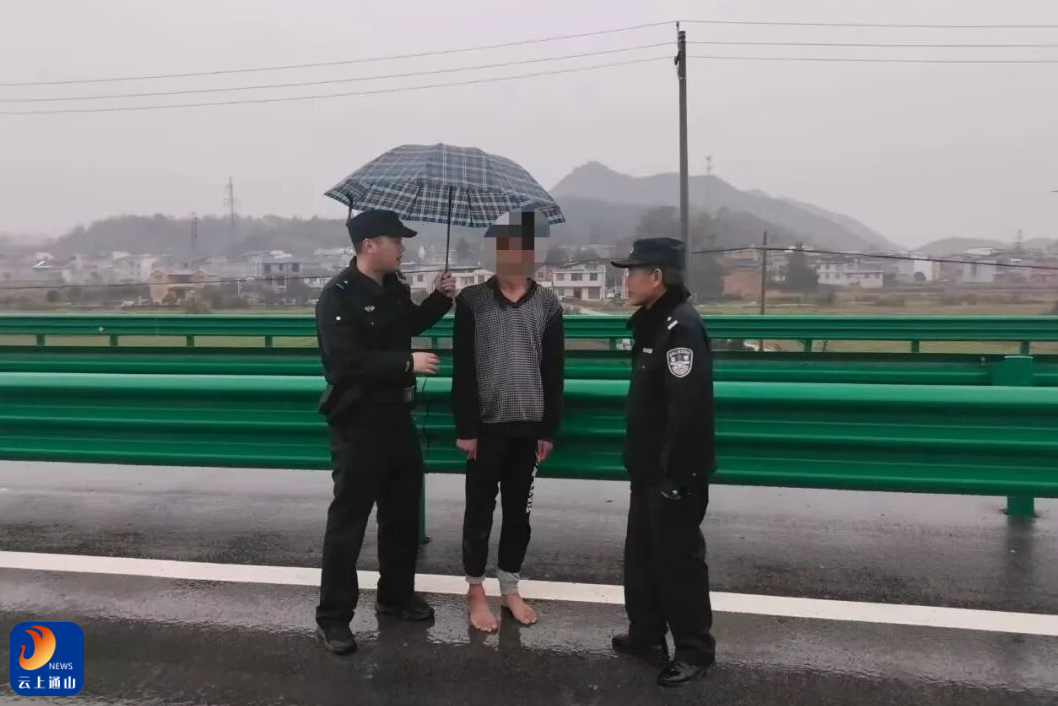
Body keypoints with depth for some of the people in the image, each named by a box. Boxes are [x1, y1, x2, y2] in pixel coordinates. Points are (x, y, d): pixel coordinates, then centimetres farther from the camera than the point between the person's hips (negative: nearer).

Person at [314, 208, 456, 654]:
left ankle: (396, 595, 35)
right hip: (358, 424, -8)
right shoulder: (338, 296, -17)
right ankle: (333, 616, 15)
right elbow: (347, 360, -28)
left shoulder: (394, 287, 6)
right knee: (348, 519, 1)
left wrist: (440, 298, 10)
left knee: (403, 512, 17)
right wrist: (407, 363, -26)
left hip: (397, 417, 8)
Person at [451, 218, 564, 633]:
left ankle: (510, 588, 26)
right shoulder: (471, 300, -2)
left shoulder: (547, 304, 3)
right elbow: (462, 370, -4)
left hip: (529, 426, 2)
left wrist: (549, 428, 1)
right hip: (486, 424, -2)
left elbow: (554, 372, 4)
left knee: (519, 511, 12)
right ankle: (476, 591, 21)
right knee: (479, 511, 7)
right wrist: (464, 428, -8)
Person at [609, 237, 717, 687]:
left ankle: (695, 650, 19)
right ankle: (646, 635, 33)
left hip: (674, 474, -10)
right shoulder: (654, 324, 12)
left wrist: (678, 474, -24)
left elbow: (689, 410, -27)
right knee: (642, 553, 18)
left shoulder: (681, 328, -21)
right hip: (649, 470, 10)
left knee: (678, 559, 3)